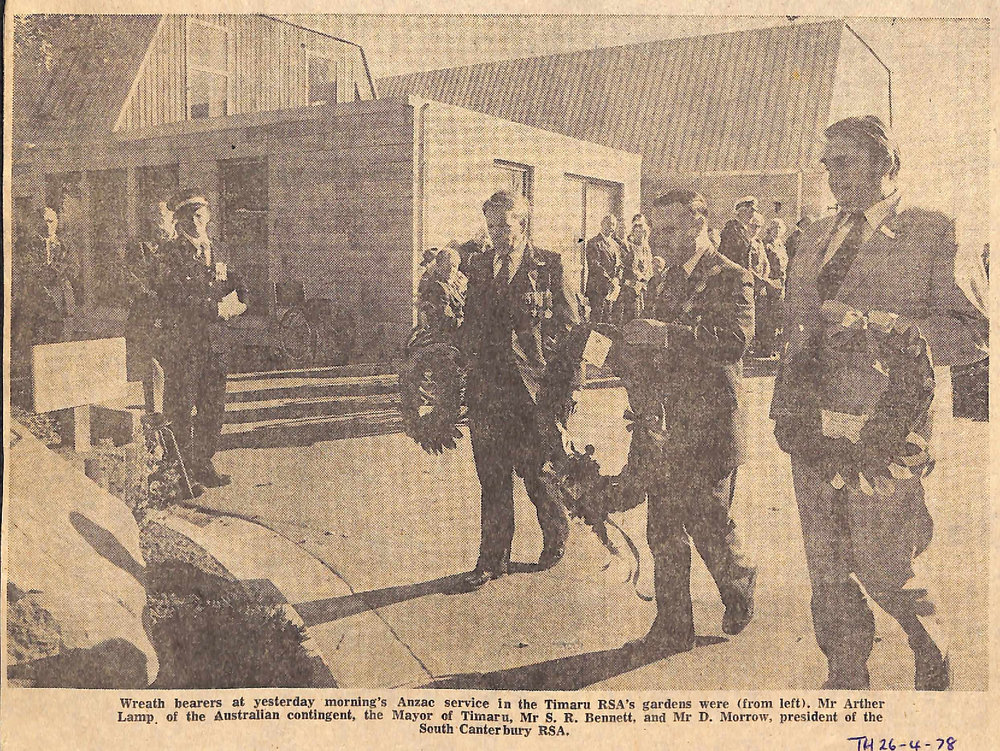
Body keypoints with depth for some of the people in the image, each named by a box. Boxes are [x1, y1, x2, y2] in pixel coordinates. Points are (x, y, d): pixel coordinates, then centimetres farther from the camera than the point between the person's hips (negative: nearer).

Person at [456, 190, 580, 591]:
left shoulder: (549, 266, -2)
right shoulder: (478, 266, 10)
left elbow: (571, 325, -1)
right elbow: (468, 326, 15)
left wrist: (563, 382, -5)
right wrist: (467, 362, 6)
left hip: (534, 387, -3)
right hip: (487, 386, 4)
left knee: (538, 473, 6)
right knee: (492, 476, 8)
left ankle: (555, 535, 33)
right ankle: (493, 558, 19)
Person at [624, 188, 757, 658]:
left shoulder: (731, 278, -7)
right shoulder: (671, 280, 17)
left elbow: (736, 338, -24)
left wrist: (666, 333, -28)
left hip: (710, 426, -7)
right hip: (668, 426, 7)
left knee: (707, 525, -1)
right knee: (664, 533, 8)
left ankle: (739, 585, 31)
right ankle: (672, 629, 20)